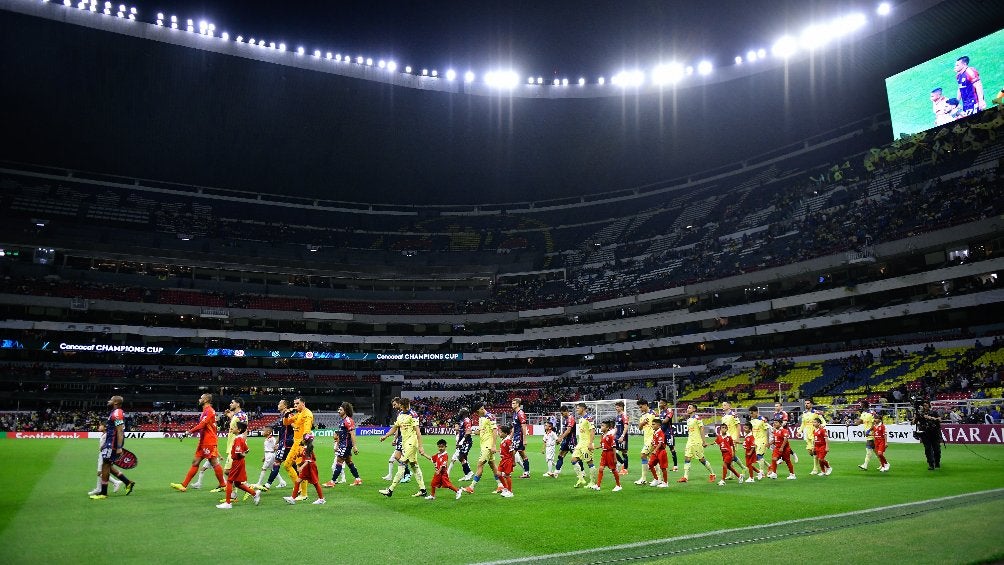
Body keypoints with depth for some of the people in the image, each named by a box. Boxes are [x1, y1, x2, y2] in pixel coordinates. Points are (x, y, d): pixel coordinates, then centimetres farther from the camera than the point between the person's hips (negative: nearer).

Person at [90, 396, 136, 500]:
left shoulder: (117, 414, -16)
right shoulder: (114, 413, 17)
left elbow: (120, 432, -23)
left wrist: (119, 447, -26)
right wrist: (105, 444, 27)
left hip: (113, 444, -10)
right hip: (110, 443, 10)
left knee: (105, 465, -2)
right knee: (107, 466, 14)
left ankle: (103, 493, 7)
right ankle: (128, 482, 17)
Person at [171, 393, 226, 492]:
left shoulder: (209, 411, -13)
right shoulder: (206, 411, 18)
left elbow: (202, 424, -20)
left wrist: (190, 431, -13)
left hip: (209, 442, -10)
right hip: (203, 441, 10)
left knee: (214, 463, -5)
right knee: (195, 462, 10)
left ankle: (223, 485, 2)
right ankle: (184, 485, 13)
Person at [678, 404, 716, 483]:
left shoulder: (697, 418, -10)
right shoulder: (688, 419, 14)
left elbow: (702, 430, -13)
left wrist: (704, 442, -15)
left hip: (697, 442, -8)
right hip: (690, 442, 8)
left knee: (702, 459, 0)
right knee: (687, 458, -2)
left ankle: (712, 474, 16)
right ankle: (685, 477, -4)